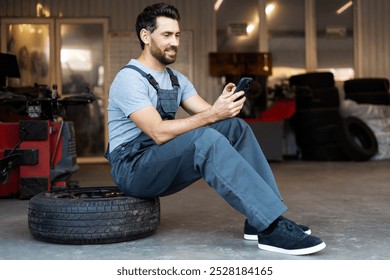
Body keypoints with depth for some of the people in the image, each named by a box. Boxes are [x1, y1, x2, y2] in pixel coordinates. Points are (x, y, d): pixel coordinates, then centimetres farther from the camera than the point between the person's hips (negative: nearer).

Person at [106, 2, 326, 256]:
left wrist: (224, 107, -21)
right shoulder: (130, 79, -15)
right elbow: (159, 133, -26)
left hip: (167, 163, 8)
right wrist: (213, 114, -31)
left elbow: (205, 113, 2)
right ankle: (272, 228, -37)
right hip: (133, 168, -8)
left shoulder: (177, 79, 13)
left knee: (235, 127, -9)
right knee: (205, 138, -34)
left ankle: (262, 218, -12)